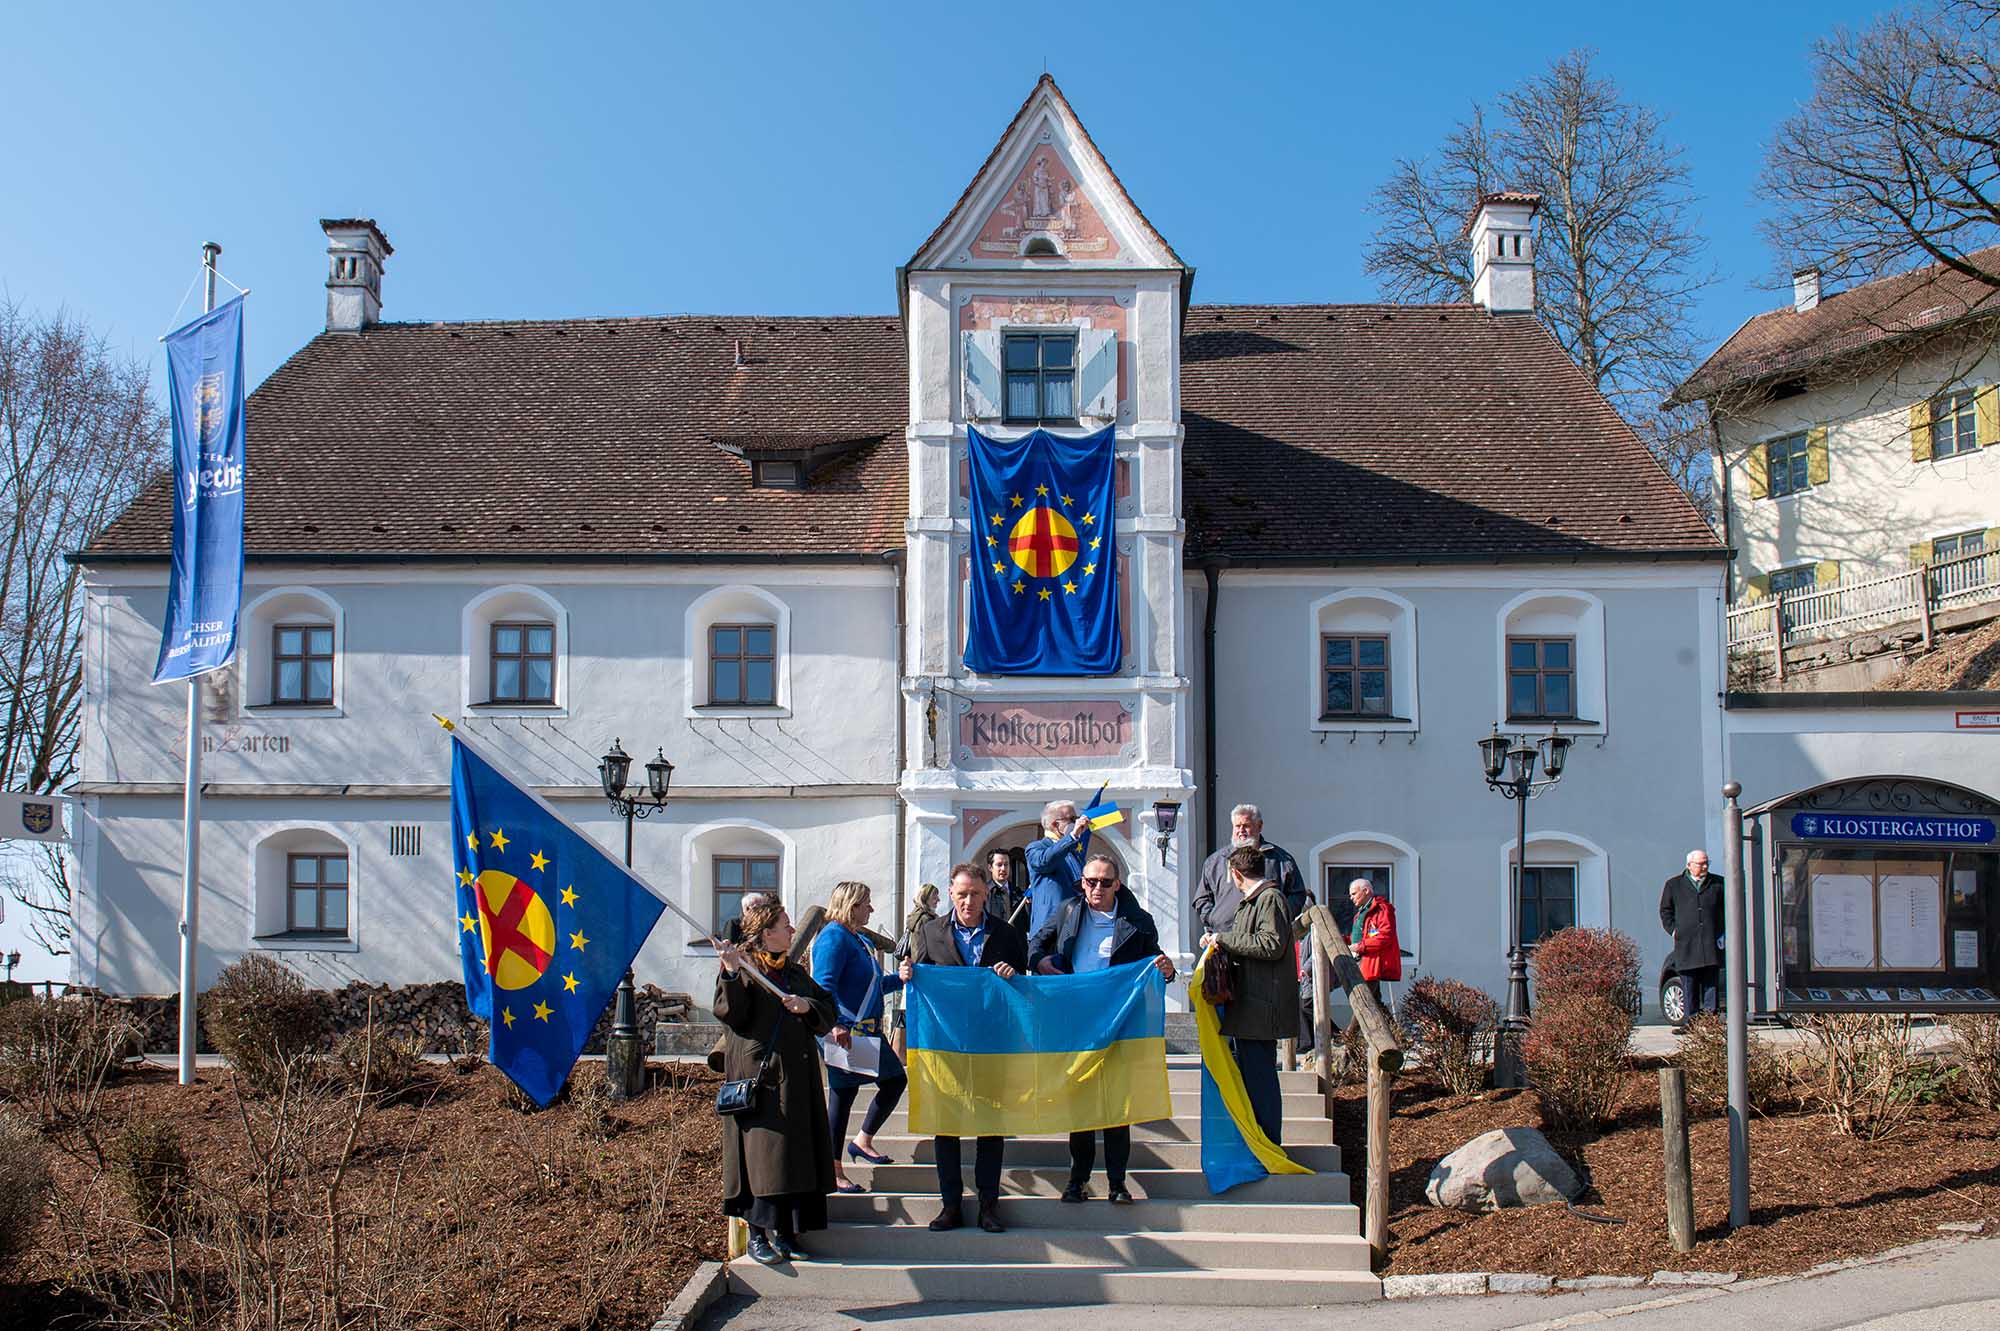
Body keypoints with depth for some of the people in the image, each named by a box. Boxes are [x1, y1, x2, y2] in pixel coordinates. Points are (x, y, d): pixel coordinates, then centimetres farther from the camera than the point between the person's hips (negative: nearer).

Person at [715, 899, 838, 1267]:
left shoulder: (796, 972, 18)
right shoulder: (743, 968, -1)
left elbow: (828, 1013, 16)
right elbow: (729, 1014, -14)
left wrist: (807, 1006, -5)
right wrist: (732, 974, -27)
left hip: (796, 1076, 6)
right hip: (757, 1076, -6)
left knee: (796, 1153, 4)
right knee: (763, 1153, -9)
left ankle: (784, 1232, 12)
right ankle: (757, 1234, -2)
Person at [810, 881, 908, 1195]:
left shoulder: (856, 939, 18)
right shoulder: (834, 937, -14)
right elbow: (824, 986, -24)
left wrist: (899, 979, 13)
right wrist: (835, 1025, -34)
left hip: (866, 1031, 10)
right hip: (845, 1034, -10)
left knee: (895, 1081, 12)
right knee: (842, 1095, -2)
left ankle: (863, 1141, 26)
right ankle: (834, 1172, 8)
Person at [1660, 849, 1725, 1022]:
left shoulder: (1718, 883, 11)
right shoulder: (1674, 885, 9)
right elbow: (1665, 910, 14)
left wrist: (1724, 932, 5)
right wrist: (1673, 929, 1)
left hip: (1712, 942, 0)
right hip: (1686, 945, 0)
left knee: (1711, 983, -2)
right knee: (1689, 987, 2)